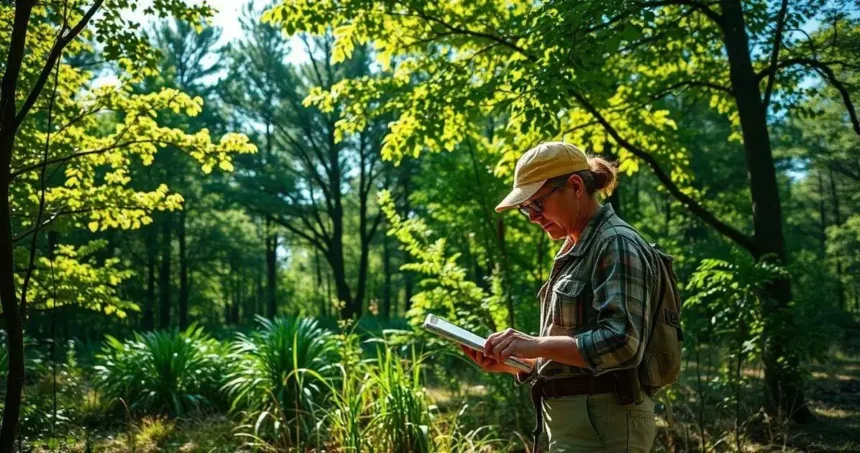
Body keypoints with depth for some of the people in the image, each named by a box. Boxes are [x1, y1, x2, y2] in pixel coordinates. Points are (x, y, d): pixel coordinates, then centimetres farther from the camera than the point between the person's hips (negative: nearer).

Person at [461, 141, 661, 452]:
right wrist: (508, 362, 5)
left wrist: (536, 344, -25)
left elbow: (621, 343, -23)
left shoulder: (617, 244, -12)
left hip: (602, 424, -10)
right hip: (576, 423, 10)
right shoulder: (575, 252, 16)